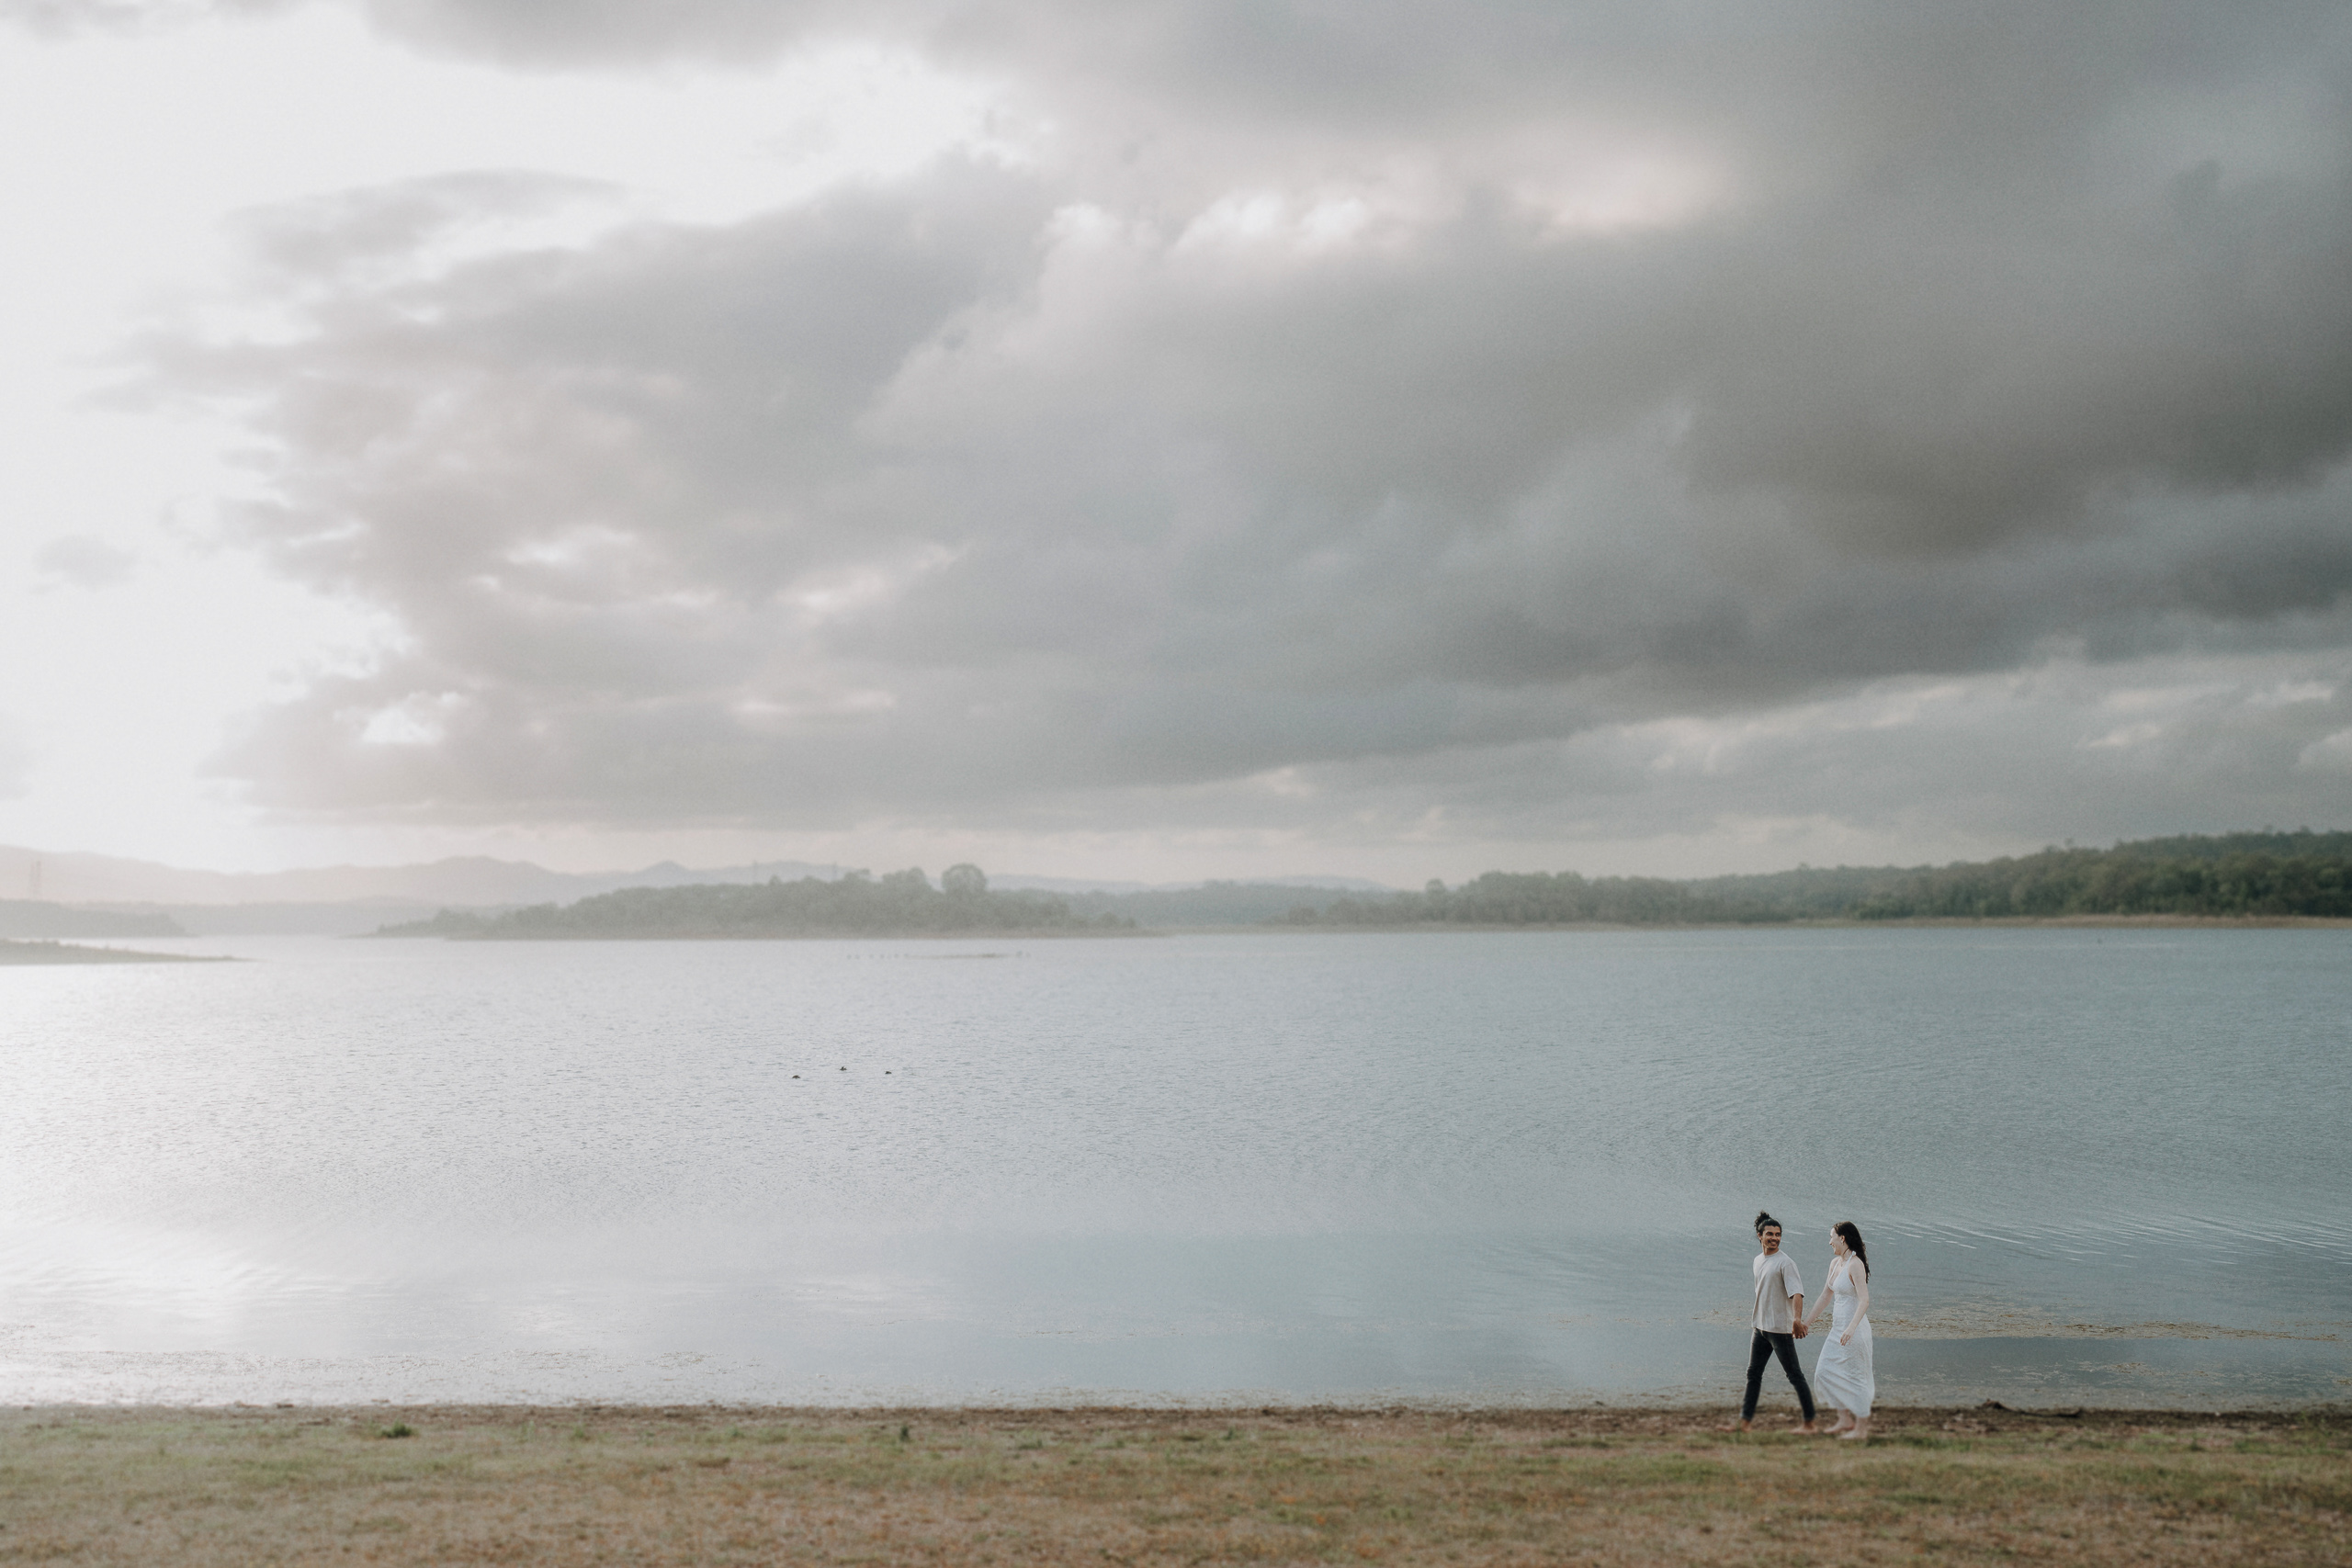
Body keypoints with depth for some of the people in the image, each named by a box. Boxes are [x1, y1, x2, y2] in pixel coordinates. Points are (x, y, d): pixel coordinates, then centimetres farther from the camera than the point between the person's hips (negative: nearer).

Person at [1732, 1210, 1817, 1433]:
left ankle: (1810, 1423, 3)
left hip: (1780, 1328, -8)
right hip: (1760, 1327, 8)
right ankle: (1745, 1421, 16)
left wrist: (1797, 1318, -40)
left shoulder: (1785, 1262, -13)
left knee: (1795, 1375, -3)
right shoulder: (1758, 1261, 12)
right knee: (1753, 1373, 11)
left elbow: (1796, 1292, -25)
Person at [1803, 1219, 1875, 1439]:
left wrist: (1851, 1328, -36)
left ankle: (1862, 1427, 11)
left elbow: (1864, 1300, -25)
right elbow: (1826, 1295, 20)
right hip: (1838, 1327, 9)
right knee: (1825, 1371, 10)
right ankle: (1846, 1419, 19)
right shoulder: (1835, 1263, 10)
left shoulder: (1855, 1265, -17)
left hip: (1854, 1328, -9)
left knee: (1855, 1376, 0)